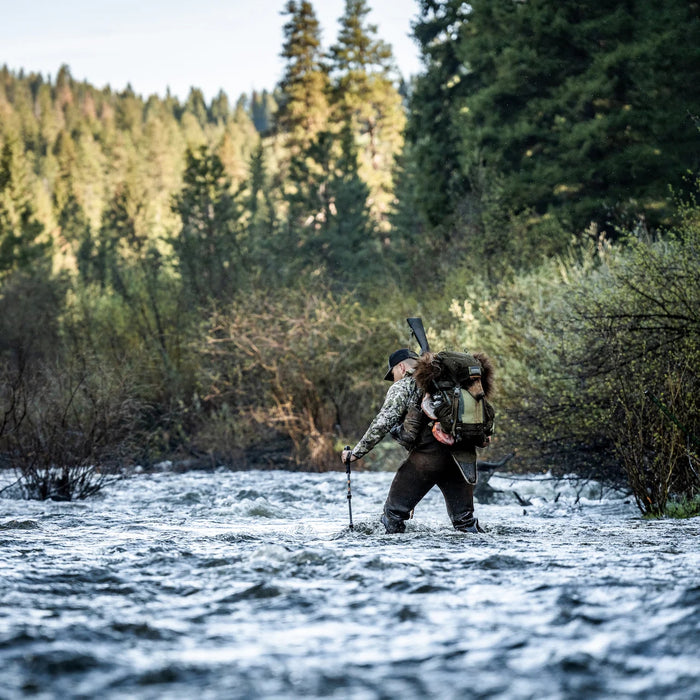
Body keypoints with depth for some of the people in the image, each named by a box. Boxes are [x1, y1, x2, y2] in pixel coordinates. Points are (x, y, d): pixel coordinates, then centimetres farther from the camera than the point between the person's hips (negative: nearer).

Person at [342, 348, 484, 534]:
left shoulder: (403, 386, 4)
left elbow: (382, 423, -4)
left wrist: (356, 453, 1)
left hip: (427, 456, -6)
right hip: (460, 457, 6)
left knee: (394, 512, 6)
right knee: (464, 520, 11)